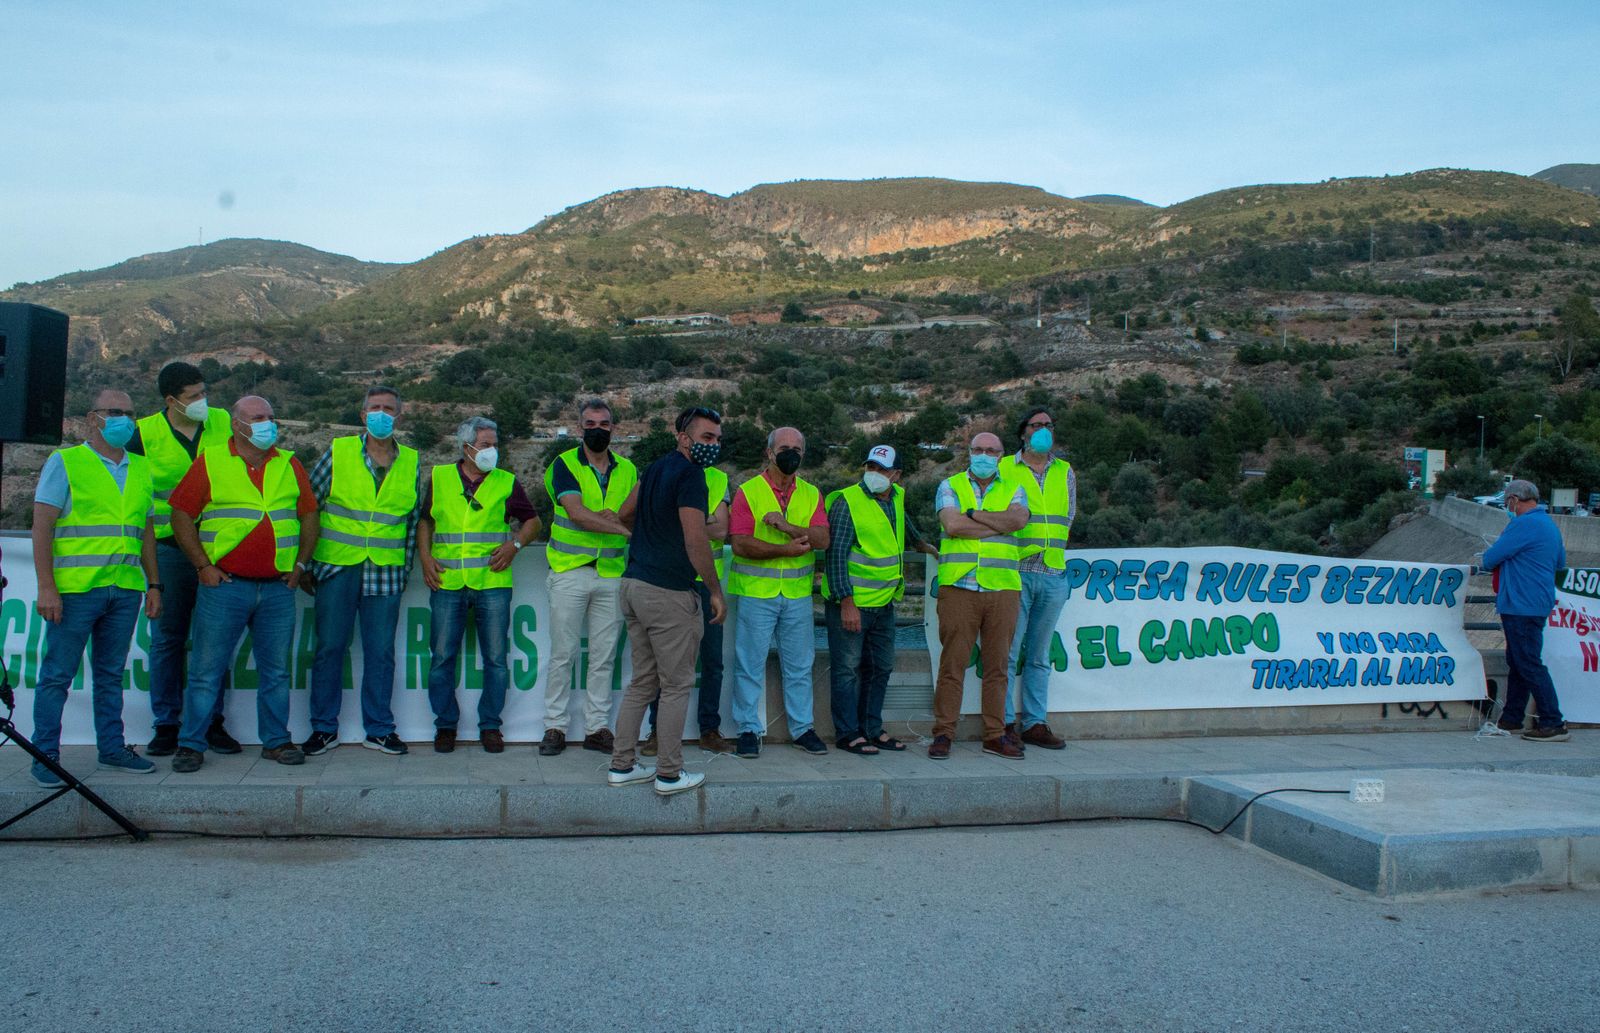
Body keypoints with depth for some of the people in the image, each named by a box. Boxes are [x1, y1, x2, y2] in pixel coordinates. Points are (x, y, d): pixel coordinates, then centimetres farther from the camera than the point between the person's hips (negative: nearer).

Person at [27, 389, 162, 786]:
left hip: (125, 589, 5)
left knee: (111, 675, 12)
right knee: (57, 675, 1)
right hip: (75, 588, -5)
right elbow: (42, 526, -5)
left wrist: (153, 584, 14)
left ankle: (112, 749, 20)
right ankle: (45, 757, 8)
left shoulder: (141, 468, 15)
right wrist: (46, 586, -13)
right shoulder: (65, 462, 0)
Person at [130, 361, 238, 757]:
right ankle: (167, 724, 14)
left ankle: (212, 721, 14)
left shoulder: (226, 424, 4)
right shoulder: (144, 434, 0)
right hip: (169, 549, -1)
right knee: (167, 639, 4)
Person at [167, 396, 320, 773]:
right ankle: (191, 743, 10)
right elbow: (181, 516, 1)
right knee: (207, 670, 1)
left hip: (278, 587, 3)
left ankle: (276, 740, 18)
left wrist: (300, 565, 7)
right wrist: (203, 565, -5)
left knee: (276, 671, 9)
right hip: (224, 585, -3)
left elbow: (309, 515, 15)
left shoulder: (289, 465, 11)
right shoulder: (210, 463, 2)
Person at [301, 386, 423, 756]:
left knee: (381, 652, 5)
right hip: (337, 566, -1)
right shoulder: (337, 452, 2)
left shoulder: (411, 463, 7)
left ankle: (378, 729, 15)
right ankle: (324, 728, 16)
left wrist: (405, 567, 10)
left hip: (385, 572, 1)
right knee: (329, 648, 4)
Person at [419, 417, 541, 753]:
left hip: (492, 583, 0)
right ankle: (445, 725, 16)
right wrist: (425, 557, 4)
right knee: (443, 658, 2)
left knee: (496, 659, 2)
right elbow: (425, 520, 18)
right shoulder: (439, 477, 11)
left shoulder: (507, 483, 8)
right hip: (447, 583, 0)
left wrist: (515, 544, -3)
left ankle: (490, 726, 14)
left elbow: (532, 521, 15)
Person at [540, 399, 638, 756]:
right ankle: (555, 727, 10)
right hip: (570, 571, -3)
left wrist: (620, 515, -19)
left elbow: (629, 518, 4)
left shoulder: (627, 470, 11)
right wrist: (621, 526, -24)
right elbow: (576, 512, -15)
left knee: (604, 656, 6)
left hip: (612, 574, 3)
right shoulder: (565, 464, -1)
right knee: (563, 653, 0)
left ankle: (597, 727, 14)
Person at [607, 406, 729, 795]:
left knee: (642, 682, 15)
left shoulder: (655, 468, 14)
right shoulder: (690, 474, -13)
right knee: (677, 686, 1)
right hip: (669, 592, -9)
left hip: (634, 584, 9)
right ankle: (669, 774, 7)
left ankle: (622, 765, 18)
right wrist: (716, 591, -12)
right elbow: (695, 540, -20)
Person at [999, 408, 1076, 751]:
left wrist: (1048, 545, 3)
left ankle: (1035, 723, 15)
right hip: (1014, 572, -4)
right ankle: (1005, 724, 1)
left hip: (1053, 574, 4)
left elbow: (1068, 516, 15)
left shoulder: (1065, 472, 15)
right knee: (1008, 651, -5)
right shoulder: (1003, 468, 4)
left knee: (1039, 655, 9)